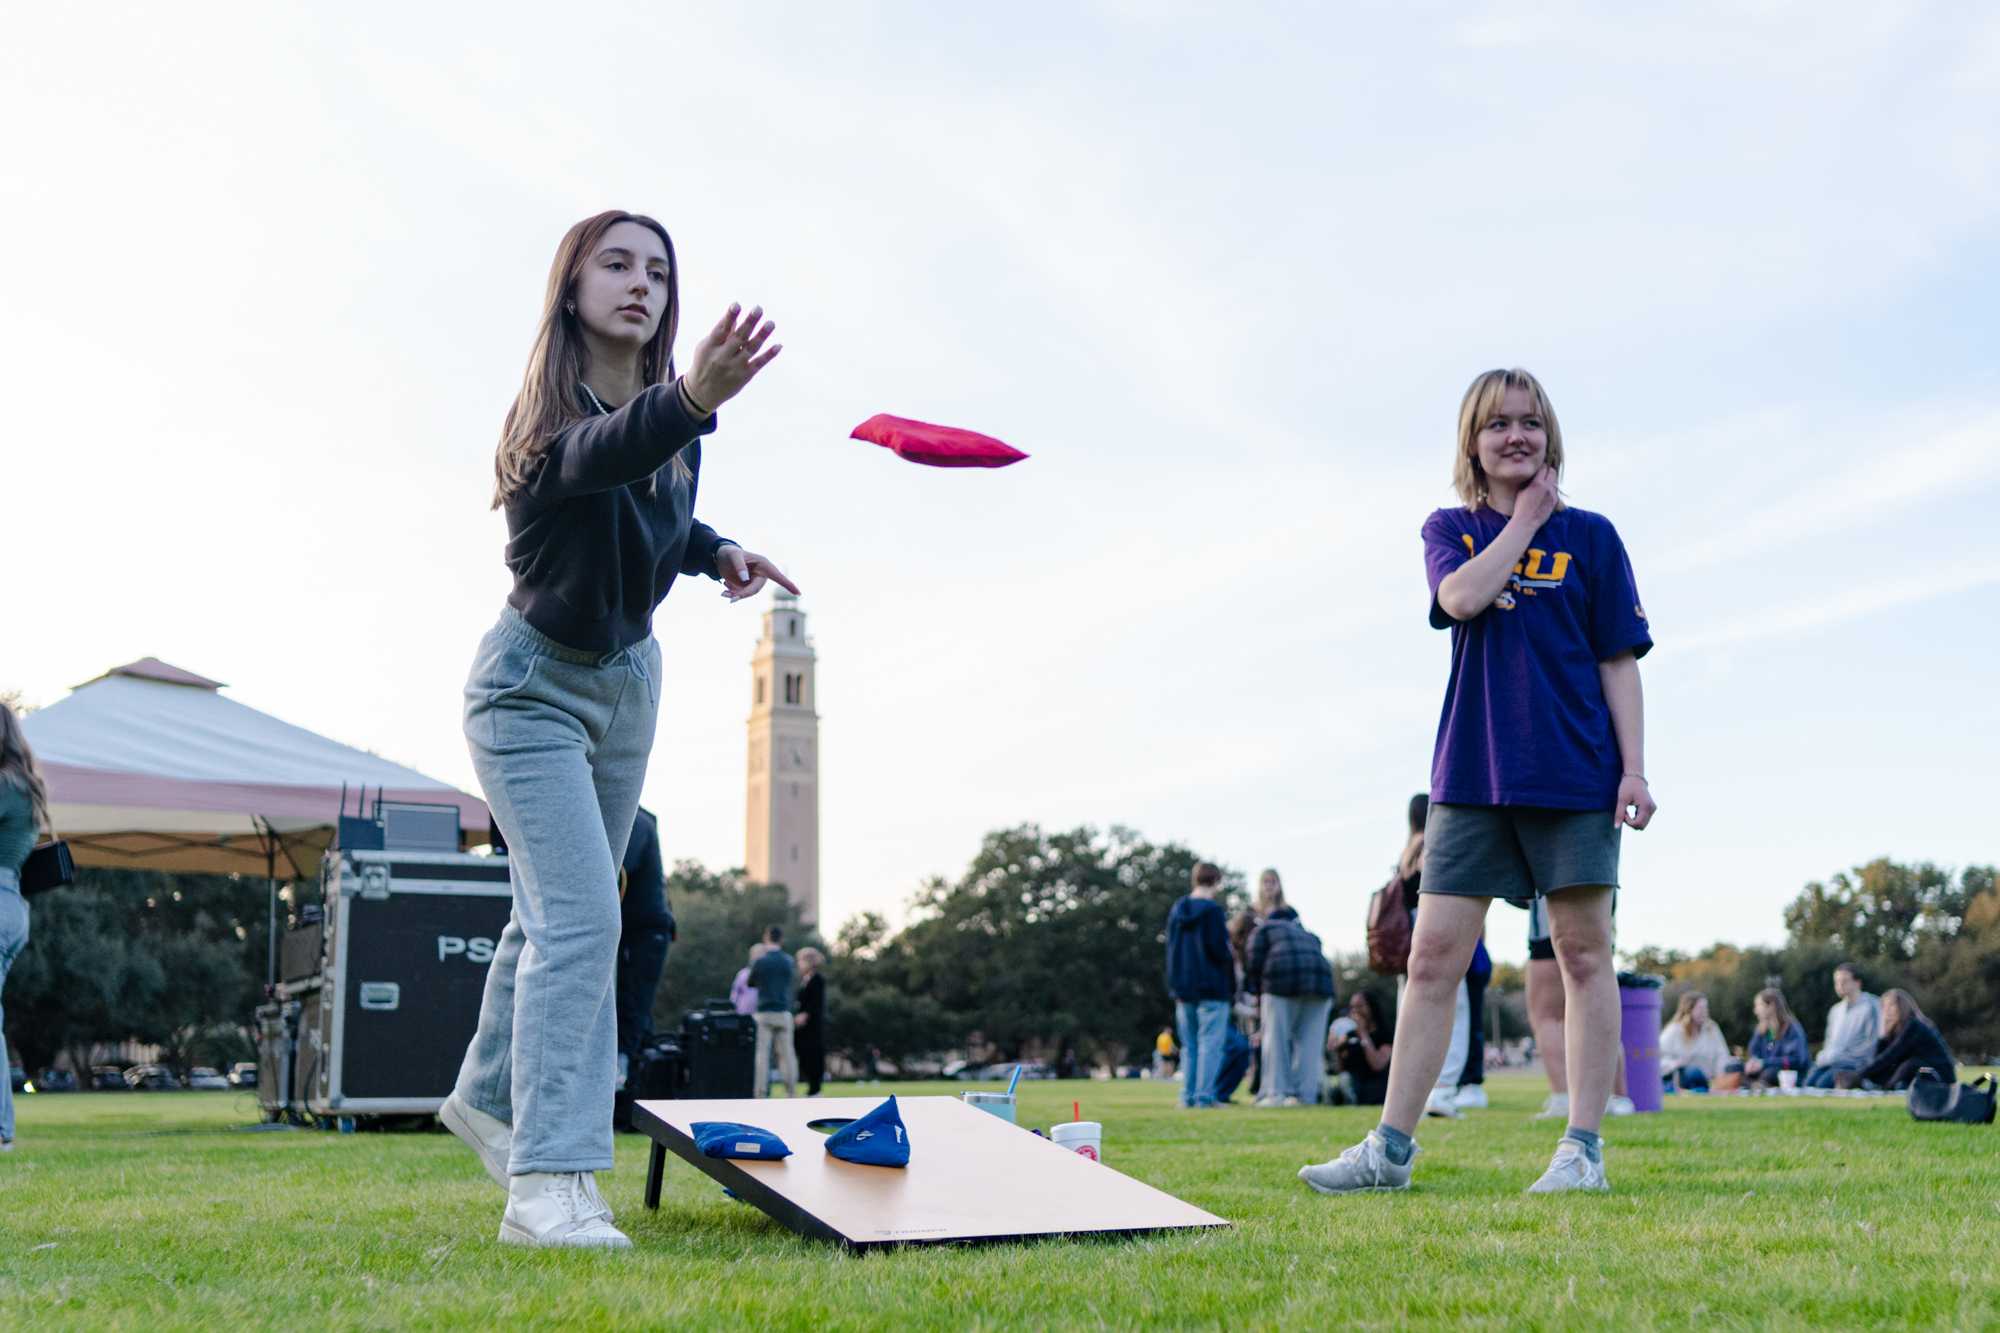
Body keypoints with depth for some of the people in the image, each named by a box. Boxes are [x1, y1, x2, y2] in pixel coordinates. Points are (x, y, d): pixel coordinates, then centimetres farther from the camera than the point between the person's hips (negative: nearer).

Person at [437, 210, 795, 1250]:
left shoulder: (668, 413, -4)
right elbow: (603, 455, -51)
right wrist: (692, 402, -72)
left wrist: (718, 552, -5)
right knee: (580, 917, -20)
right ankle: (546, 1184, -19)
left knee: (556, 910, 17)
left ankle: (487, 1097, 38)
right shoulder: (551, 419, -26)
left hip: (627, 681, 7)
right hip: (534, 685, -7)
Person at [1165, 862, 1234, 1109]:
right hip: (1212, 987, -6)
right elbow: (1218, 949, -13)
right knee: (1210, 1044, -4)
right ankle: (1205, 1097, -8)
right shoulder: (1212, 910, -11)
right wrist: (1231, 962, 6)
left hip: (1183, 987, 6)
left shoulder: (1177, 909, 11)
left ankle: (1188, 1096, 9)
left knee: (1189, 1045, 12)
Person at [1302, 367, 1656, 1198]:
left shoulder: (1589, 537, 6)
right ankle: (1391, 1147, 4)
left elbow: (1618, 662, 4)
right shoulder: (1450, 531, 11)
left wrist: (1634, 768, -5)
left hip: (1575, 777, -1)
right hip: (1471, 777, 1)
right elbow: (1462, 596, -12)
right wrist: (1527, 518, -5)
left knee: (1584, 954, 0)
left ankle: (1583, 1148, 6)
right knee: (1433, 956, 0)